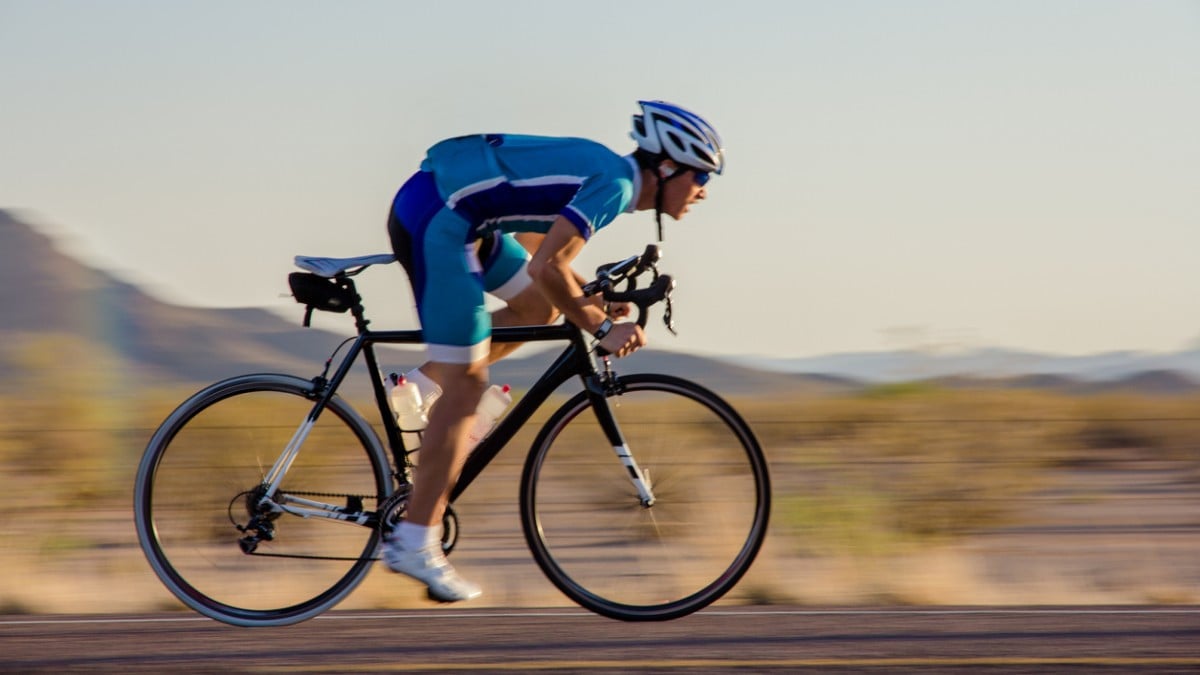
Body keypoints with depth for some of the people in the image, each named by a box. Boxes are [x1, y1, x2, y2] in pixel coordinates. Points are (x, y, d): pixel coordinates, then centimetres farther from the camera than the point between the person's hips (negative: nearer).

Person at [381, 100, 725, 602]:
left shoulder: (604, 170, 16)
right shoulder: (616, 182, -13)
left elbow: (538, 242, 26)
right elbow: (545, 267, -22)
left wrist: (591, 301, 17)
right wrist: (601, 327, -13)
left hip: (450, 214, 10)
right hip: (437, 220, -10)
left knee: (538, 307, 19)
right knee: (465, 387, -5)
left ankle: (421, 386, 17)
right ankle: (414, 543, -3)